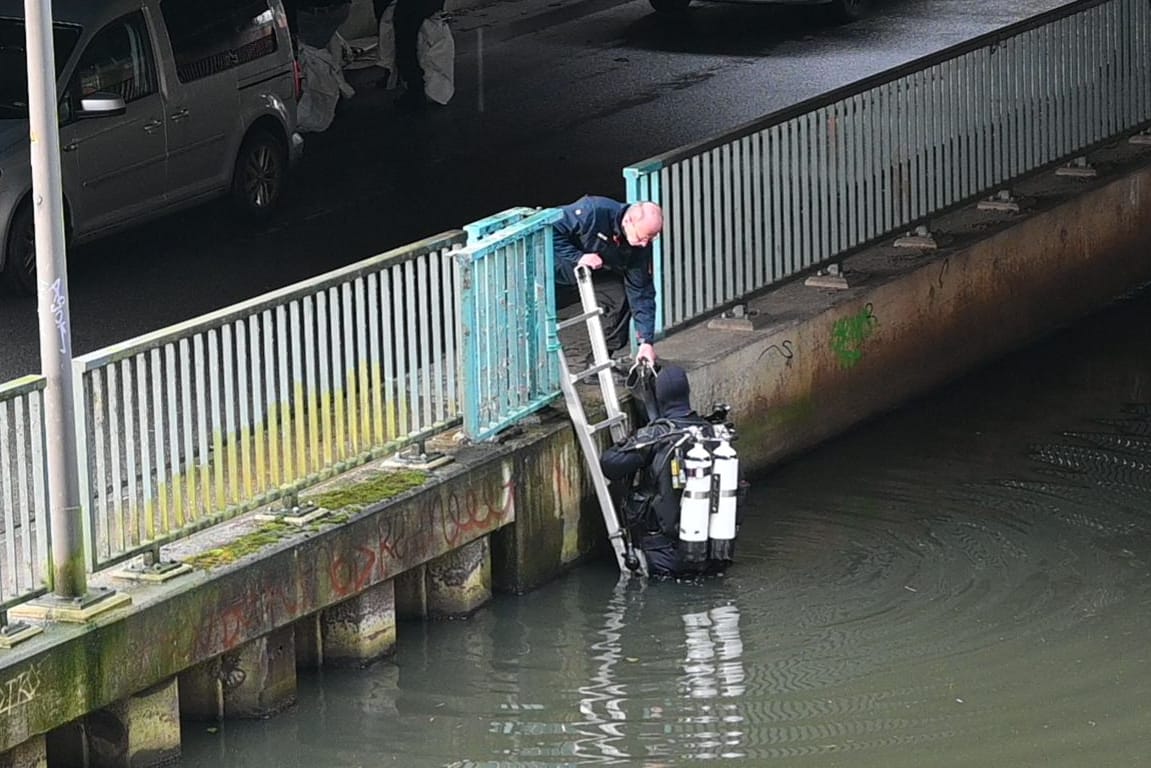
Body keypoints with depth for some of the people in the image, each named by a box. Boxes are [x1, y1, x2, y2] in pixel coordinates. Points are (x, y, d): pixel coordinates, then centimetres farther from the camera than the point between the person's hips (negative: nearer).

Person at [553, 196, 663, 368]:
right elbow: (552, 230, -31)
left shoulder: (641, 245, -20)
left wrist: (646, 341, -19)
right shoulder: (593, 212, -37)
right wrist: (577, 257, -40)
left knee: (620, 300, -14)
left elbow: (641, 291, -15)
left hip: (599, 271, 4)